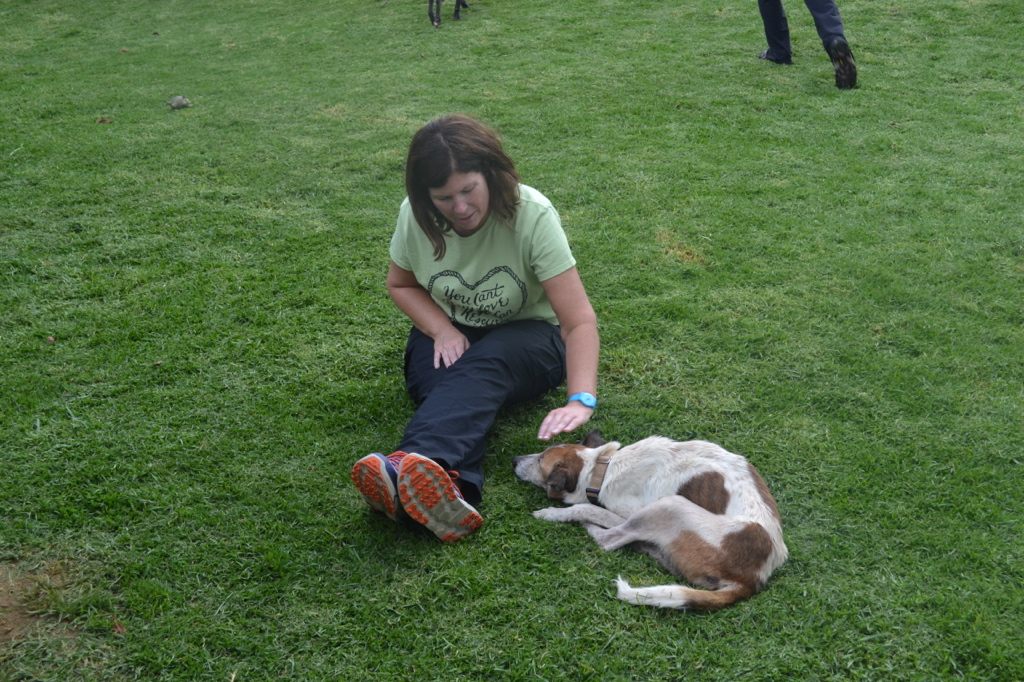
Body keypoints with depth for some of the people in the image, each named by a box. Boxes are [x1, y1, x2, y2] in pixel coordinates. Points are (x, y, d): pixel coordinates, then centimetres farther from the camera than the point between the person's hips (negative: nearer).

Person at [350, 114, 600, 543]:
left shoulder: (532, 215, -23)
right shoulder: (415, 217, -12)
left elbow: (580, 320, -28)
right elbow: (401, 284, 8)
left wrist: (581, 400, -44)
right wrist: (442, 330, -13)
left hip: (526, 336, -3)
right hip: (449, 335, 3)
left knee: (482, 367, -38)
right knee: (450, 385, -34)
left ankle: (412, 464, -65)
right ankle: (454, 490, -62)